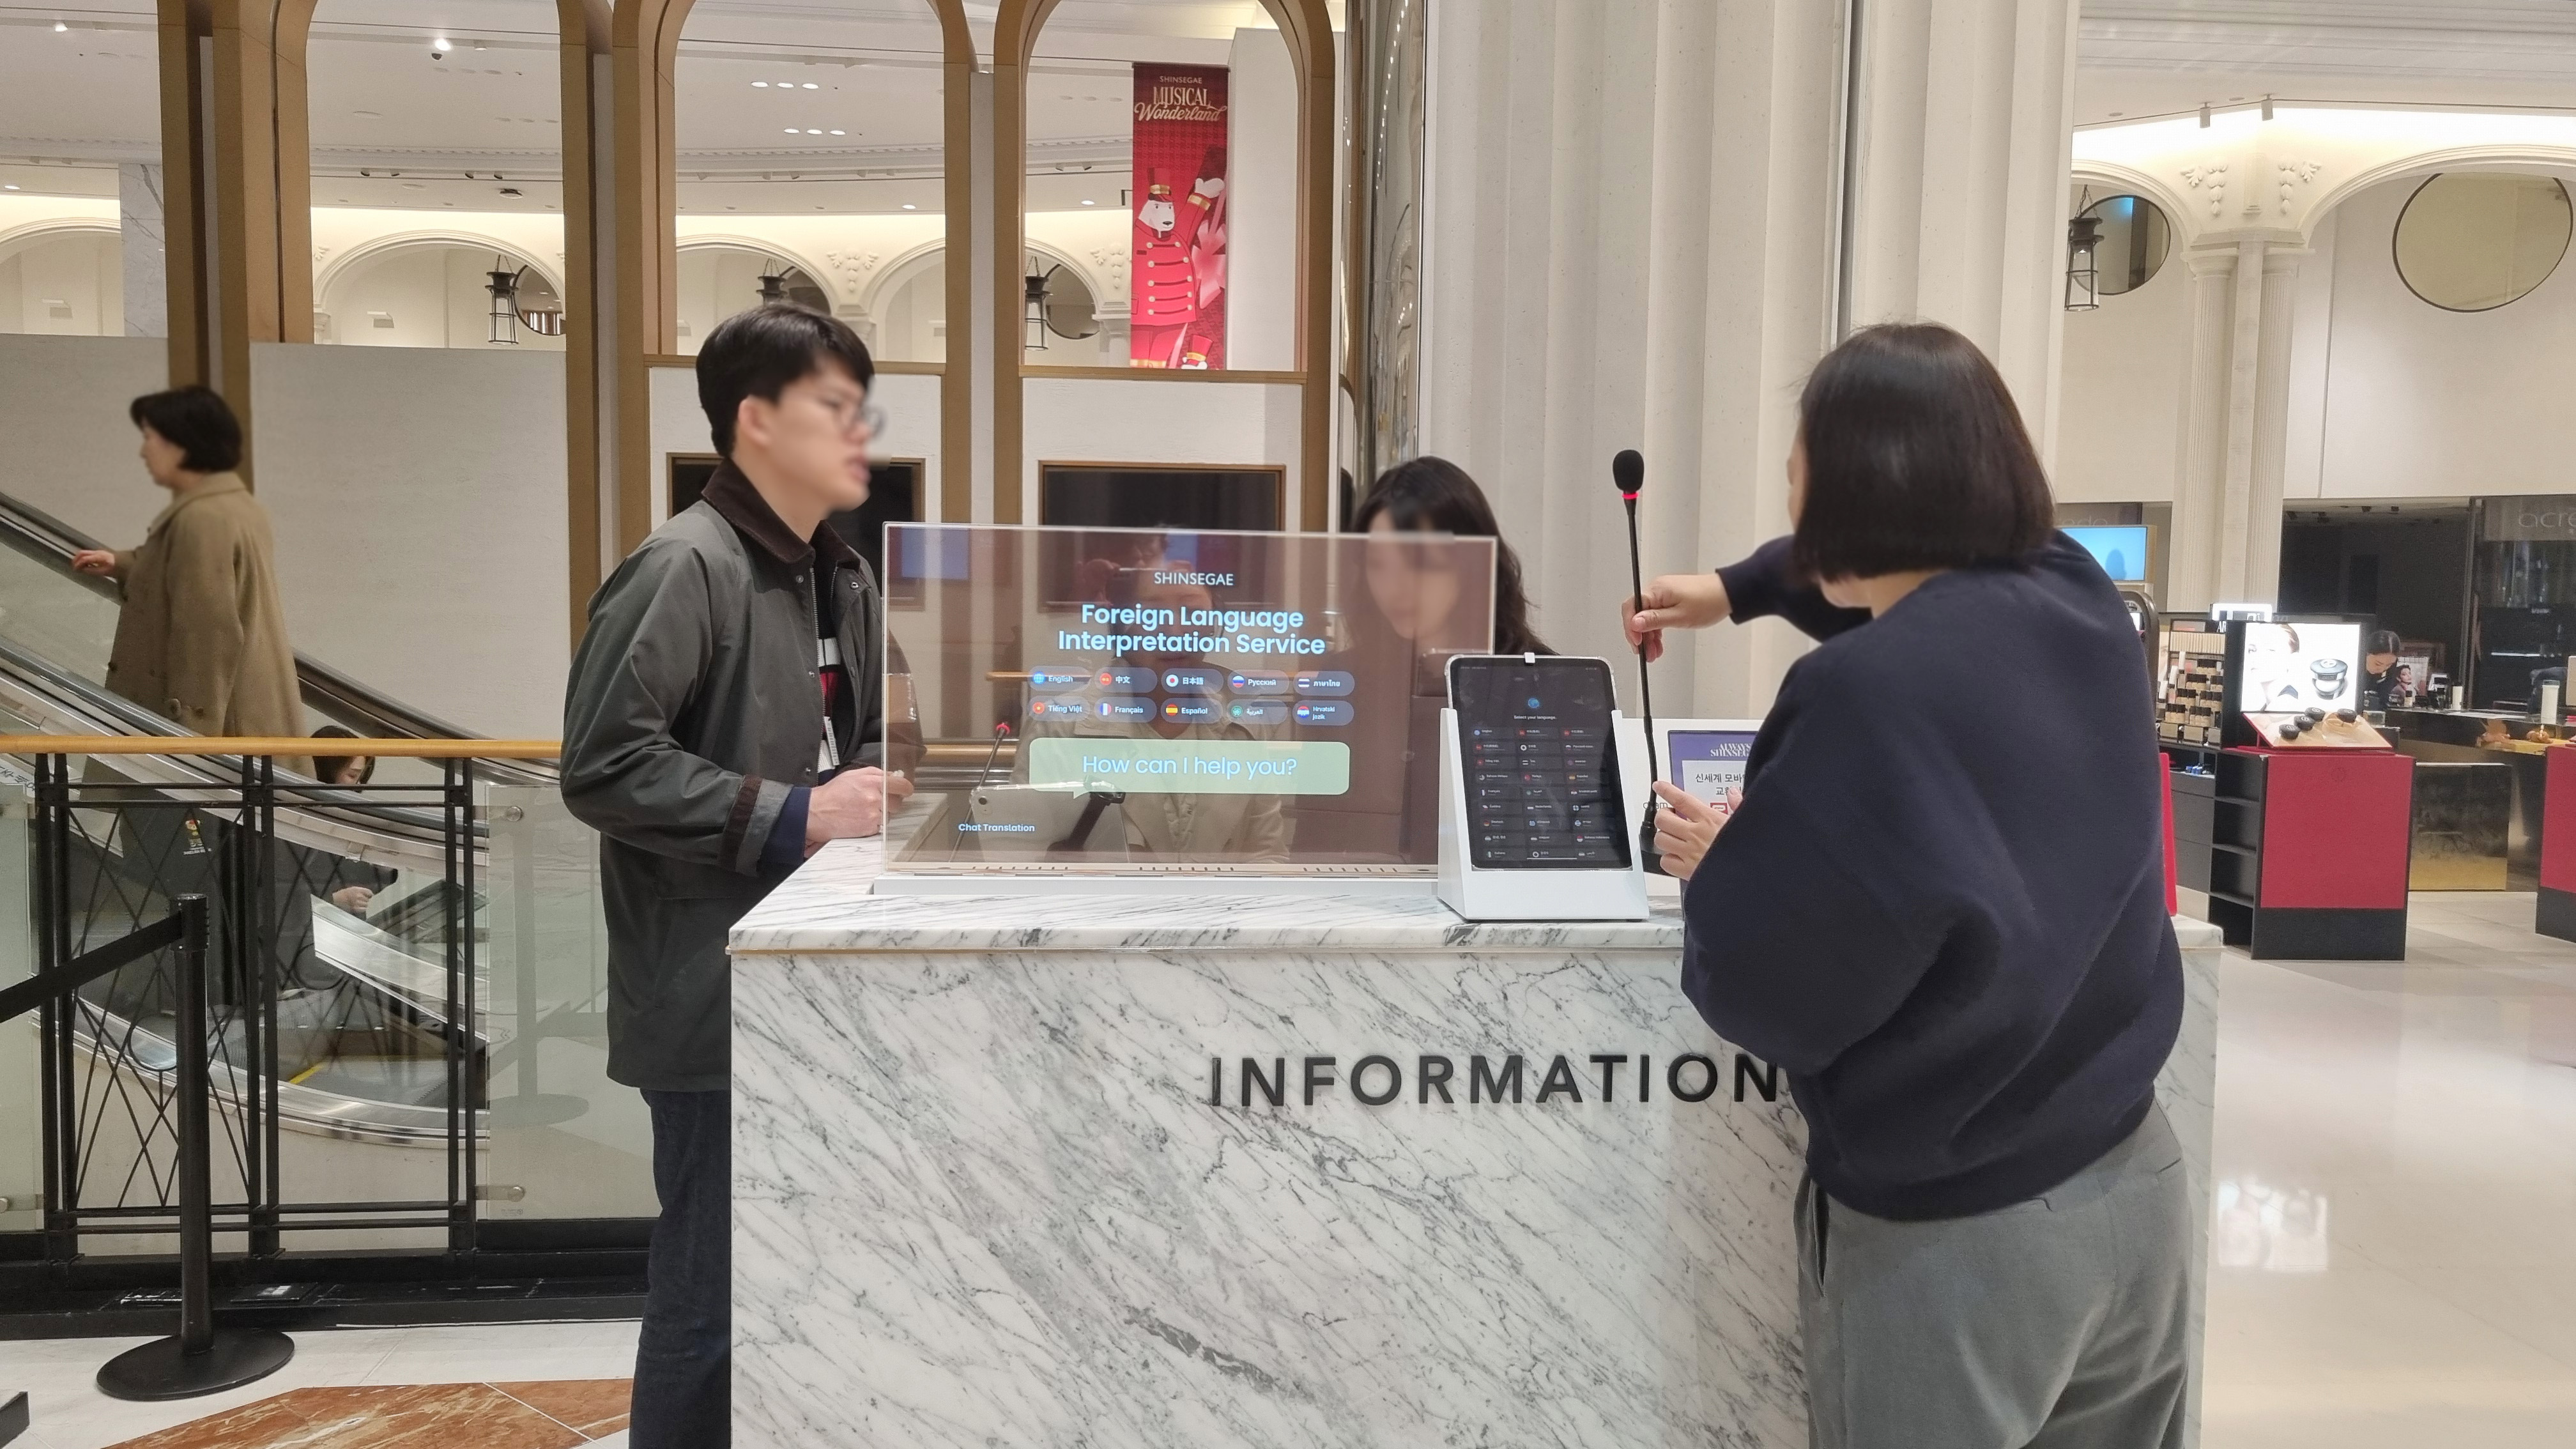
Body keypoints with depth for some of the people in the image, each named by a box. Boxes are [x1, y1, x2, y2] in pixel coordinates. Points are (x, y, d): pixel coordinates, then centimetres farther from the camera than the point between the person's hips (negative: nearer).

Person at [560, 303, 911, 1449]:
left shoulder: (843, 579, 13)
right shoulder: (685, 569, -15)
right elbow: (602, 766, -21)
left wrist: (891, 780, 3)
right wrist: (789, 819, -21)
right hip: (717, 996, -9)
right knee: (715, 1287, 2)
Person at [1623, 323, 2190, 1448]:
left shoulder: (1865, 695, -27)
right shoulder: (2075, 601, -5)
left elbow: (1770, 1001, -19)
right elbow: (1930, 574, 20)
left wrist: (1717, 869, 0)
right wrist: (1738, 587, 26)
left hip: (1954, 1241, -6)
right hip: (2133, 1185, 7)